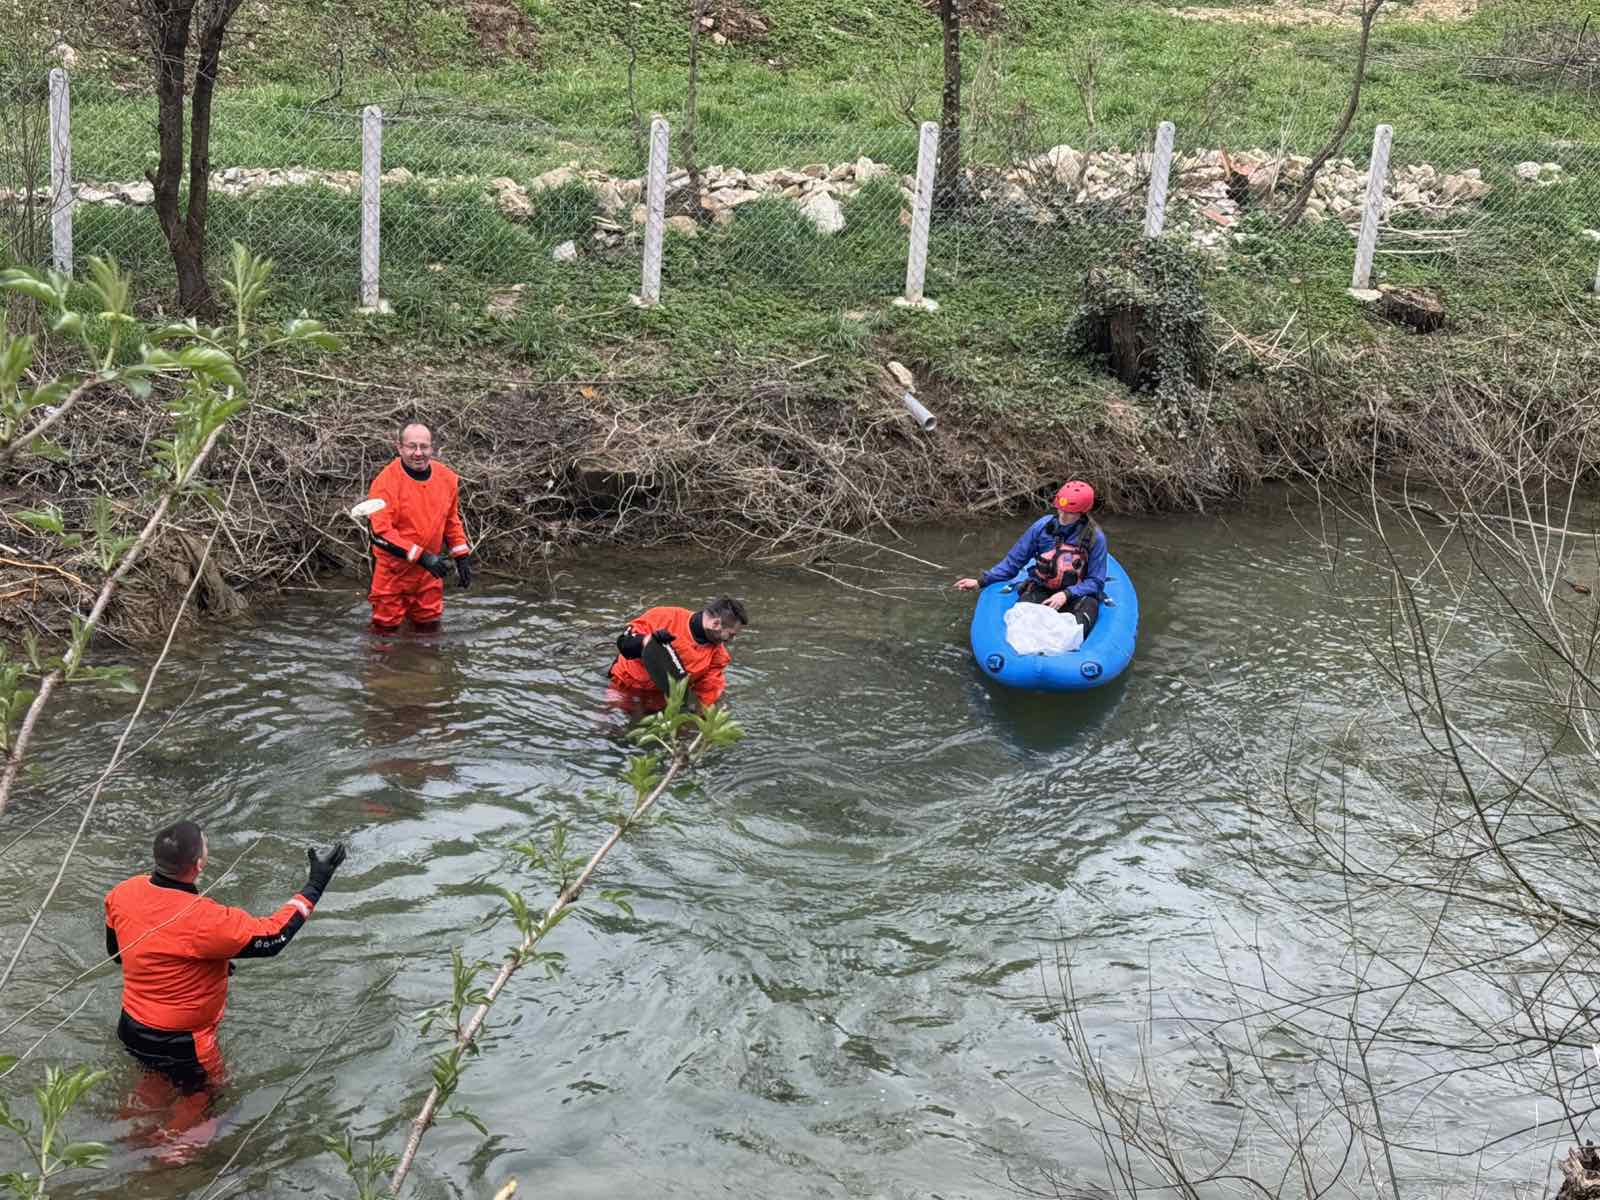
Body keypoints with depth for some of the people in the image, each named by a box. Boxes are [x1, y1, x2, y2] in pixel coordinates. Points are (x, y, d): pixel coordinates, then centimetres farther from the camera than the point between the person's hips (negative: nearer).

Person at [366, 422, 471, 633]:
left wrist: (462, 557, 9)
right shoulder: (386, 482, -17)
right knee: (386, 631, 5)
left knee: (429, 628, 13)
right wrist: (421, 557, -26)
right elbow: (380, 533, -22)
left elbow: (452, 520, 16)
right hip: (394, 571, -5)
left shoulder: (447, 478, 1)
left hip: (429, 573, 5)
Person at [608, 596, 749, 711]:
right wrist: (648, 641, -33)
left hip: (665, 702, 4)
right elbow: (624, 643, -17)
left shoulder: (718, 654, -6)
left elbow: (707, 695, -3)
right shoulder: (666, 617, -18)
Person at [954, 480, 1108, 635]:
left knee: (1089, 604, -38)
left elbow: (1096, 582, -3)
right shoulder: (1042, 526, -1)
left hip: (1075, 594, -2)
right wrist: (981, 581, 4)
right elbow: (1013, 561, 9)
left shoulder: (1095, 537, -6)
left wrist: (1066, 594, -19)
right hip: (1040, 590, 2)